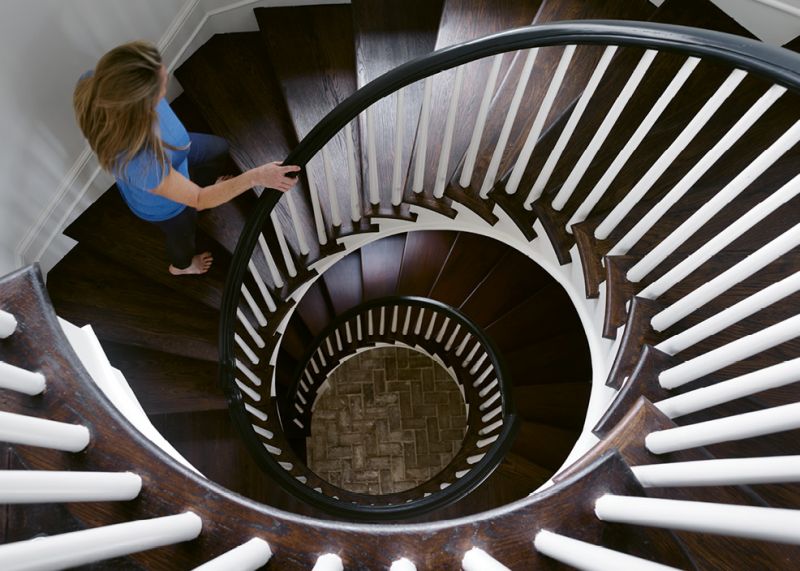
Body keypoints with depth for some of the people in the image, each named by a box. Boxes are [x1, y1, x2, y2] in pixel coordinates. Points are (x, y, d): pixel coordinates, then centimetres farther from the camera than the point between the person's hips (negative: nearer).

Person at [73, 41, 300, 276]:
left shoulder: (95, 81, -33)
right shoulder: (140, 163, -50)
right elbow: (198, 199, -34)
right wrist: (255, 177, -36)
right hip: (161, 204, -5)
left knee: (219, 149, 28)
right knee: (183, 229, 29)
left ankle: (206, 184, 63)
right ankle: (181, 265, 66)